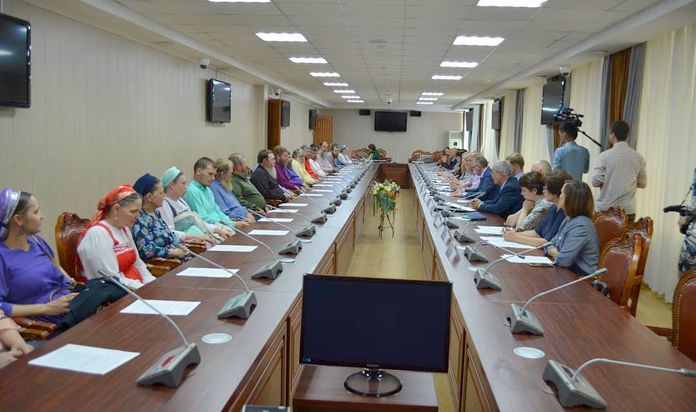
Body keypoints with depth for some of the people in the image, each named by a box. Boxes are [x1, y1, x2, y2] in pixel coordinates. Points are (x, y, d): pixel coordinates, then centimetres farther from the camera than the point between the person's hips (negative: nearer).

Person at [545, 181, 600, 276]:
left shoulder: (580, 226, -21)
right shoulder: (568, 220, 10)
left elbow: (563, 260, -27)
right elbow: (551, 245, 11)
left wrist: (554, 252, -5)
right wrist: (556, 253, -11)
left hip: (579, 277, -8)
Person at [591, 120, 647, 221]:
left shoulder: (605, 155, -9)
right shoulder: (638, 157, 3)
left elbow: (596, 182, -11)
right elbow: (642, 184, 10)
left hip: (606, 209, -3)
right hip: (628, 211, 3)